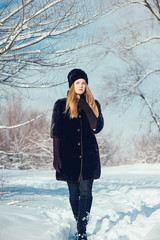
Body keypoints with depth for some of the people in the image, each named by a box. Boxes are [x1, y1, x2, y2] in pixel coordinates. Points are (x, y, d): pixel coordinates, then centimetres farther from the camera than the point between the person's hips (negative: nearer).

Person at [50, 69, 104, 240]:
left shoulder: (93, 104, 11)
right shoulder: (61, 105, 6)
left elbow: (97, 127, -5)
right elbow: (56, 133, 3)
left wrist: (85, 106, -8)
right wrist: (56, 157, -4)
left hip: (88, 155, 0)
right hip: (69, 155, 0)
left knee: (86, 192, -10)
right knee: (74, 193, 4)